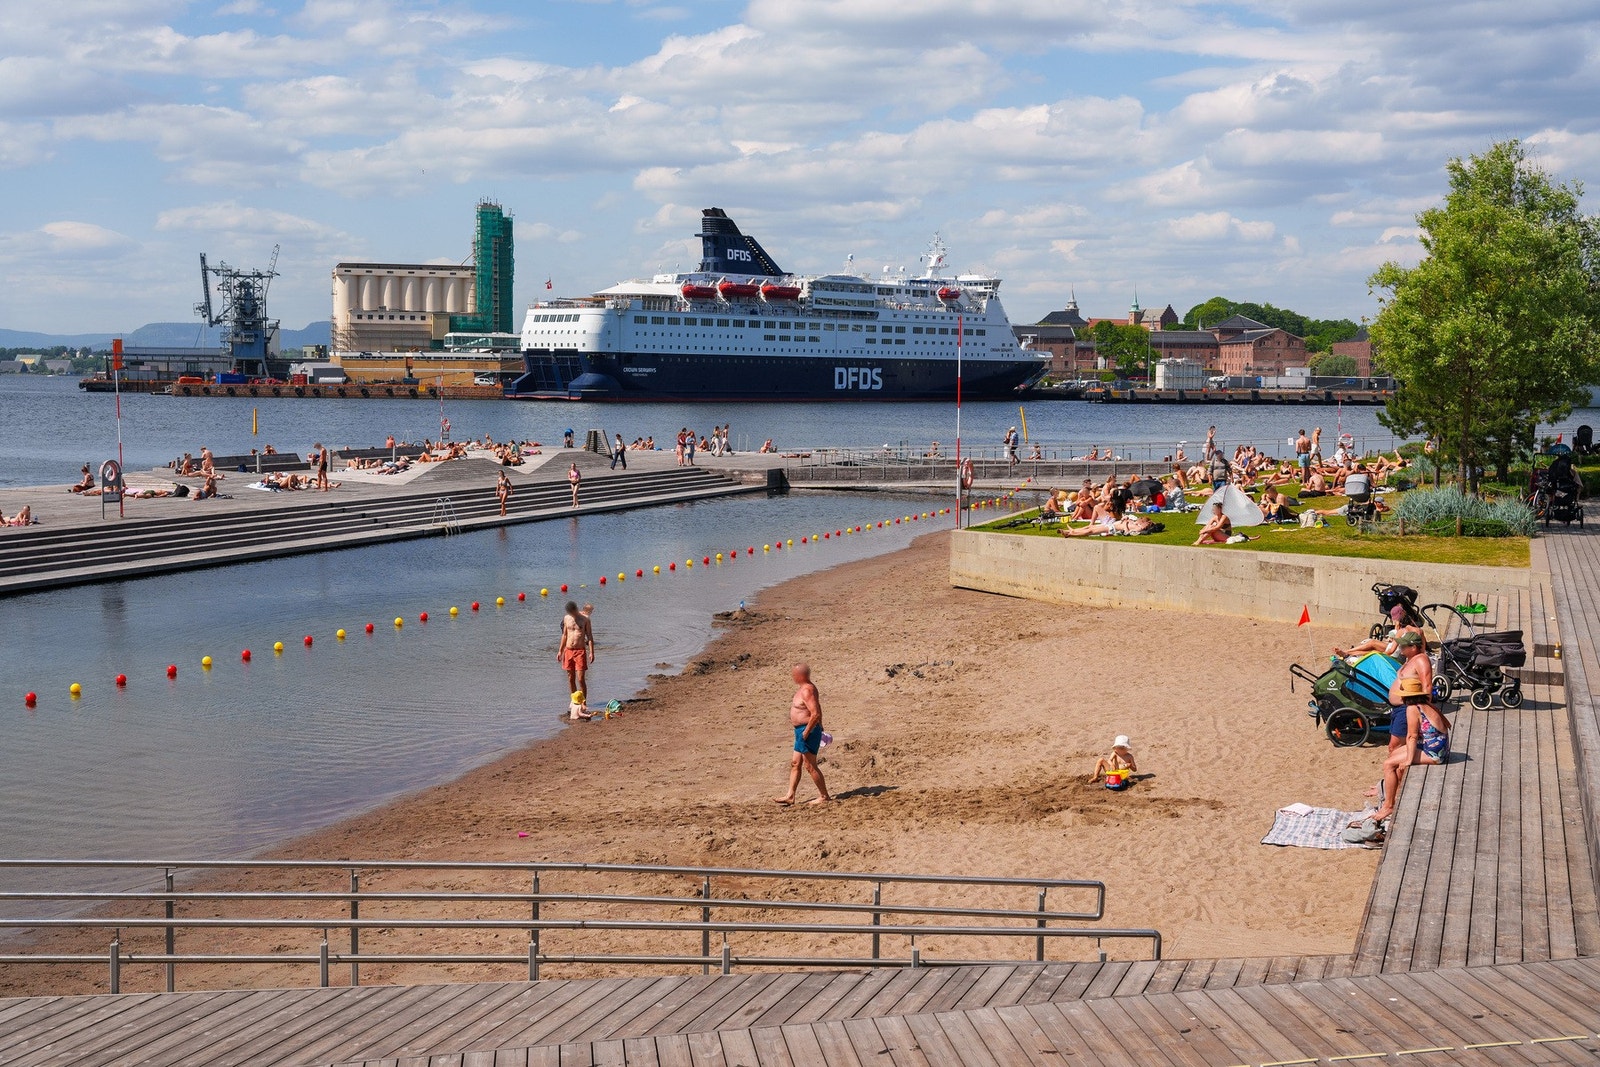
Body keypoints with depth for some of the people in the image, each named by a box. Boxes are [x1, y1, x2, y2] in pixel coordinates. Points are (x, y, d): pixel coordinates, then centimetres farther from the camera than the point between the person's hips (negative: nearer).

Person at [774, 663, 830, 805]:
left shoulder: (807, 691, -21)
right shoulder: (807, 688, 12)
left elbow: (815, 714, -28)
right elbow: (817, 711, 22)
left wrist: (806, 732, -24)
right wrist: (819, 726, 27)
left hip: (807, 731, -11)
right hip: (802, 731, 11)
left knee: (810, 766, -4)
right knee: (795, 763, 13)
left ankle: (824, 796, 4)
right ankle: (790, 796, 18)